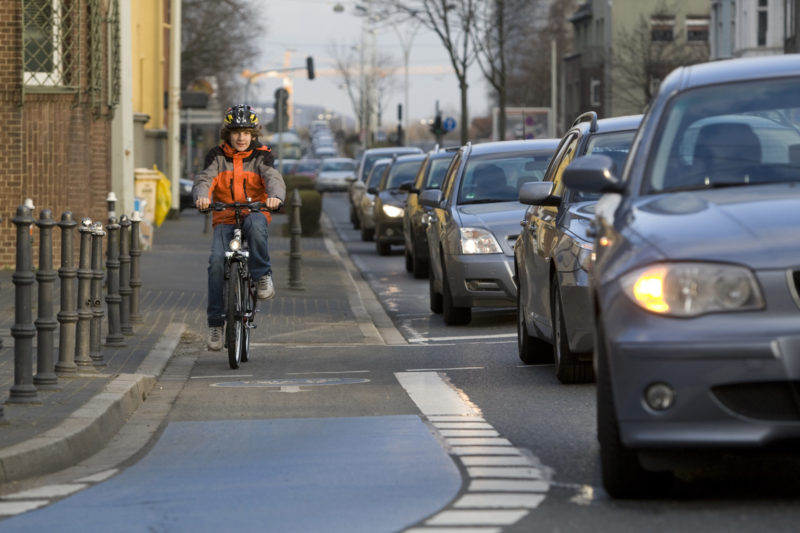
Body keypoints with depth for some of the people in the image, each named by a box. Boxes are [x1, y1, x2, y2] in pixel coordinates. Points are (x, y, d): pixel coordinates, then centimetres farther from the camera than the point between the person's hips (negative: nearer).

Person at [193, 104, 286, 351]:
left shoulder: (261, 156, 3)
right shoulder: (217, 156, 5)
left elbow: (273, 177, -14)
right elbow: (205, 178, -10)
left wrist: (275, 196, -38)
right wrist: (202, 196, -34)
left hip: (254, 213, -1)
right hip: (224, 219, 1)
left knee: (256, 224, -38)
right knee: (217, 261, -20)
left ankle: (263, 275, -21)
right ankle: (215, 321, -13)